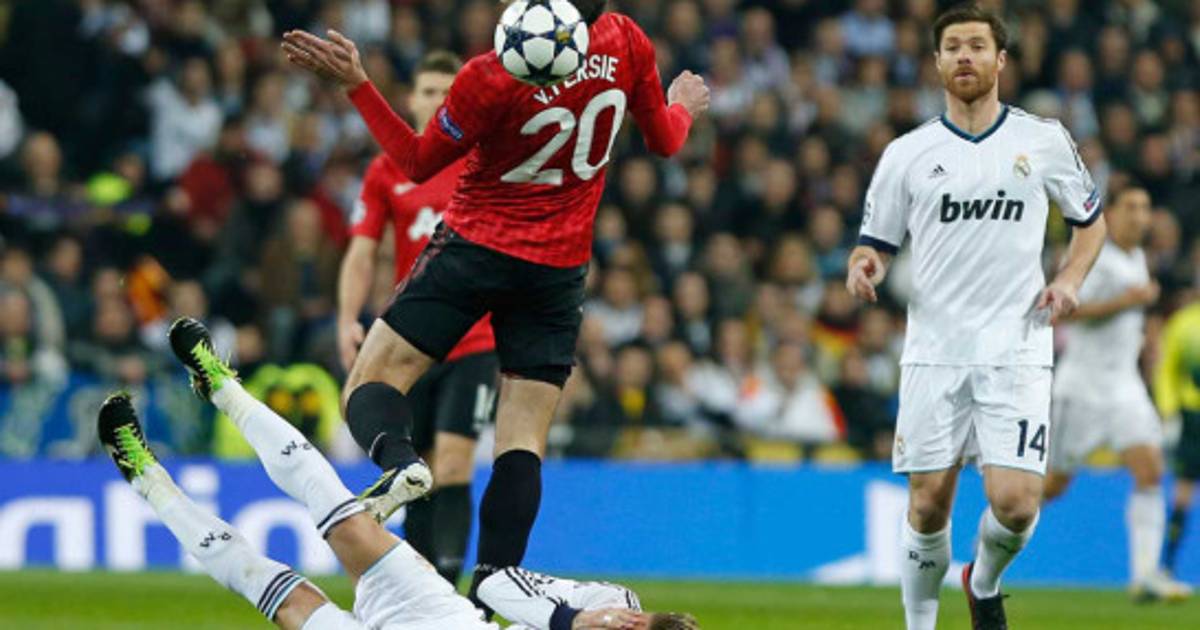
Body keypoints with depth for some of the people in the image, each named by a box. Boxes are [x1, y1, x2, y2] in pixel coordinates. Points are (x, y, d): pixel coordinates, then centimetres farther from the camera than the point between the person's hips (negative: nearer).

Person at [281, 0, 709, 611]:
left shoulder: (493, 77, -21)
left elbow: (417, 163, -6)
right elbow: (664, 141, 10)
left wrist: (355, 83, -5)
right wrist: (682, 106, 33)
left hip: (475, 246, -4)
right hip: (557, 268, 4)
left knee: (370, 386, 2)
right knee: (523, 443, 2)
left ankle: (398, 463, -32)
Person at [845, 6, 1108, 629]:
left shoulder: (1044, 139, 6)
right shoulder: (907, 153, 6)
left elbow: (1091, 219, 18)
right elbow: (875, 246, 11)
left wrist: (1069, 278, 0)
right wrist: (864, 268, -13)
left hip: (1016, 349, -1)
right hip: (934, 350, 1)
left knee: (1014, 503, -12)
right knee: (928, 505, -1)